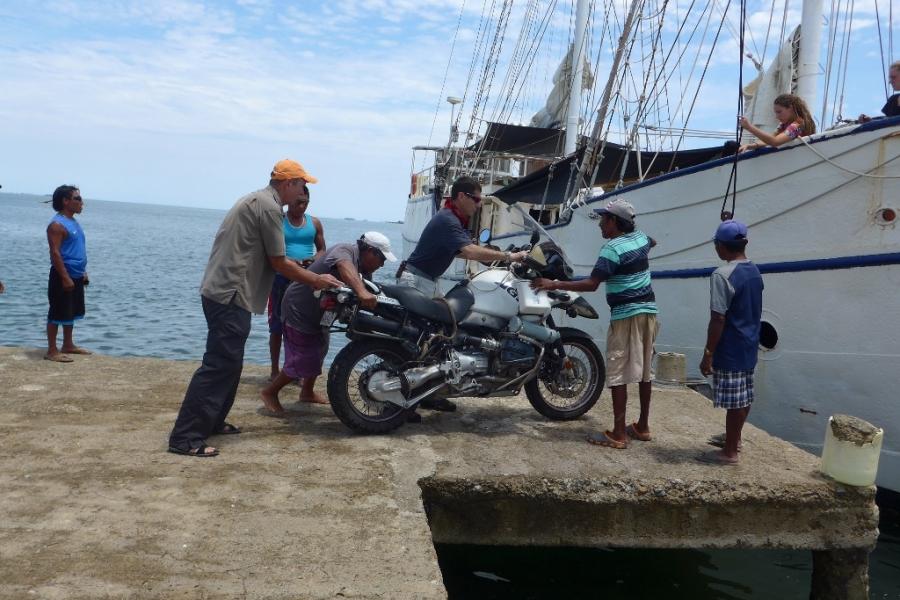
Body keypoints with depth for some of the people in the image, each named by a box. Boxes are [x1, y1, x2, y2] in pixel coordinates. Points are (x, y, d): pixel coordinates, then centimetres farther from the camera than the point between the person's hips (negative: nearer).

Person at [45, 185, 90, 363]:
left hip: (76, 277, 10)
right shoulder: (57, 224, -16)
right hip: (63, 277, -10)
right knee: (57, 314, -3)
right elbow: (55, 253, -21)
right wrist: (65, 278, -24)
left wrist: (83, 272, 18)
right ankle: (52, 351, 3)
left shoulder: (74, 222, 13)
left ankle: (68, 345, 28)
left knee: (71, 313, 17)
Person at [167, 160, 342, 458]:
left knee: (229, 363, 18)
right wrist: (316, 280, 0)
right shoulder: (269, 206, -13)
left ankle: (211, 421, 27)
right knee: (219, 365, -10)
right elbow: (278, 262, -11)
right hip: (231, 296, -11)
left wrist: (307, 275, 20)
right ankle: (185, 438, -9)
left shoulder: (256, 200, 19)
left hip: (223, 292, 11)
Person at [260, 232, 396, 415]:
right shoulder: (346, 251, -25)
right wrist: (361, 291, -64)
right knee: (303, 361, -7)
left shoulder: (363, 268, 5)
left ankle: (307, 391, 41)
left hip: (317, 313, 10)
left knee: (318, 353, 22)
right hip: (299, 310, -10)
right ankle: (269, 392, 10)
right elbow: (345, 268, -48)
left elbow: (370, 295, -4)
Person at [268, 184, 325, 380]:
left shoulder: (314, 223, 9)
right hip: (281, 278, -3)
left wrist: (313, 260, -9)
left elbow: (322, 249, 13)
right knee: (277, 327, 1)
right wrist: (288, 261, -23)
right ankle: (275, 370, 11)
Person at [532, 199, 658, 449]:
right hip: (648, 311, 9)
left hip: (626, 316, -9)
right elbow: (652, 242, 36)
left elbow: (591, 284, -21)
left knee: (618, 374, -5)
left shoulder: (612, 249, -15)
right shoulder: (640, 237, 10)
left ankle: (618, 434, -4)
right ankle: (643, 426, 25)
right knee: (644, 371, 15)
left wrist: (554, 285, -17)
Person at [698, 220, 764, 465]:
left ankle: (729, 452, 10)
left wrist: (708, 354, -17)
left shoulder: (723, 275, -20)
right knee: (744, 397, 20)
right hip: (750, 346, 9)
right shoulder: (755, 272, 7)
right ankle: (734, 437, 37)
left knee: (733, 401, 0)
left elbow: (718, 319, -22)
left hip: (730, 351, -9)